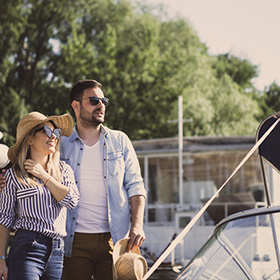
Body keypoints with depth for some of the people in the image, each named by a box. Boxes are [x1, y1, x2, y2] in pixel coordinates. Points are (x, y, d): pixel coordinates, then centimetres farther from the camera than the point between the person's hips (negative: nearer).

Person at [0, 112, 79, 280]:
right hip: (26, 249, -4)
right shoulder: (14, 175, 3)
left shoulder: (64, 170, 13)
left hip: (58, 252, 4)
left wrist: (43, 175, 0)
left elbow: (72, 200, -4)